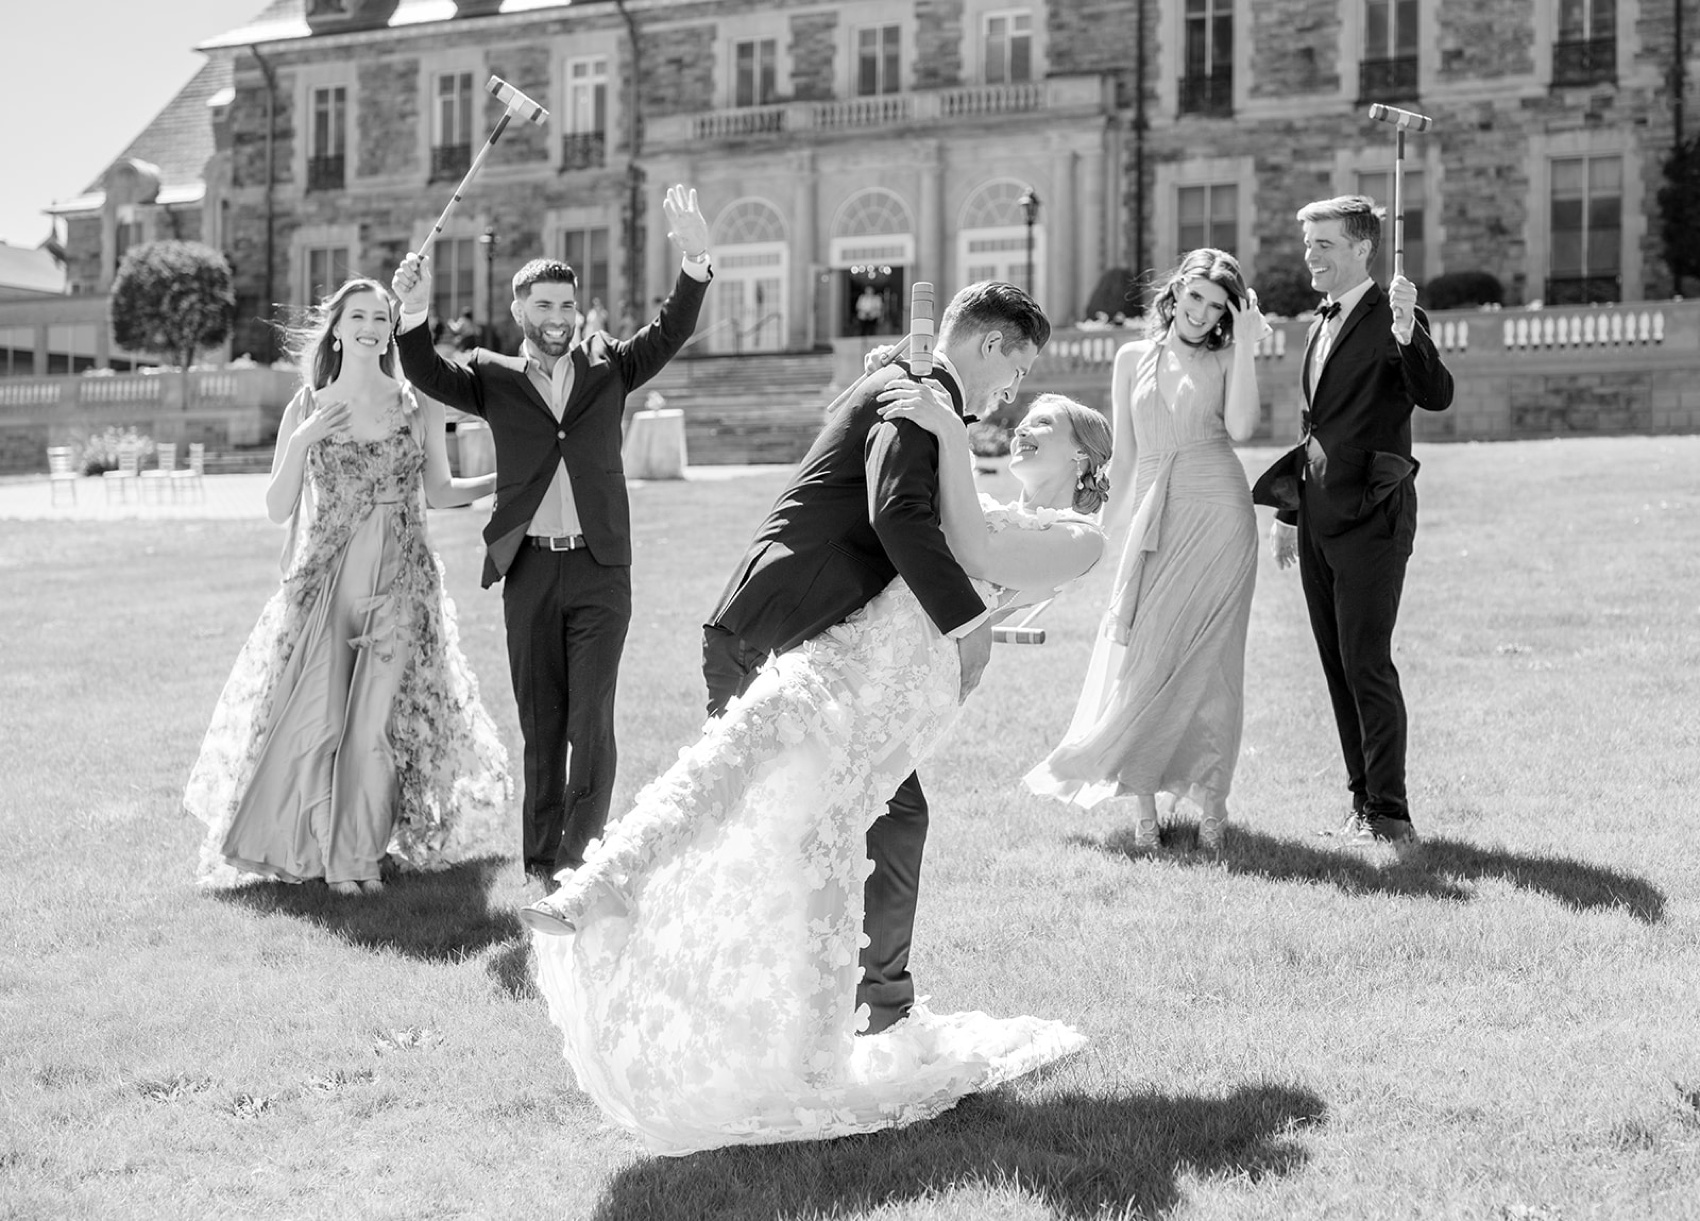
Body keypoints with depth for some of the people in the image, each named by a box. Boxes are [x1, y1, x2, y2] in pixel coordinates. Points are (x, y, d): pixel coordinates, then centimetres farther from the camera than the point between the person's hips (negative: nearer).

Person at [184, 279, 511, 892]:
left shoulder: (419, 406, 5)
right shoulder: (307, 408, 4)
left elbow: (438, 492, 14)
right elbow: (278, 508, 3)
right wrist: (301, 443, -11)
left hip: (400, 582, 0)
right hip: (326, 580, 0)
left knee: (379, 720, -3)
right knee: (317, 716, -6)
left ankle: (365, 849, 14)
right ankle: (330, 852, 10)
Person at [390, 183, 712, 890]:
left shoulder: (608, 366, 9)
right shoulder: (494, 378, 7)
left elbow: (671, 332, -2)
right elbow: (429, 377, -7)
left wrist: (694, 263, -20)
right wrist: (414, 315, -26)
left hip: (600, 571, -1)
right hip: (529, 572, 1)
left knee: (589, 720, -6)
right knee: (540, 725, 8)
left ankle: (576, 859, 0)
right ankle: (543, 864, 15)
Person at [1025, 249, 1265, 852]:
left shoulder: (1226, 359, 8)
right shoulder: (1133, 358, 13)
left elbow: (1239, 427, -10)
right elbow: (1124, 453, 15)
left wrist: (1245, 345, -7)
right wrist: (1107, 524, 13)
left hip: (1217, 513, -2)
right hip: (1153, 518, 2)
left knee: (1207, 655, -2)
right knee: (1143, 653, -3)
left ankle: (1211, 801, 5)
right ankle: (1145, 806, 1)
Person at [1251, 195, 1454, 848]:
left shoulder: (1390, 319, -9)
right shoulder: (1324, 321, 16)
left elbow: (1436, 397, -25)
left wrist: (1406, 332, -40)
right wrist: (1287, 509, 21)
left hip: (1369, 516, -8)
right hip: (1319, 517, 8)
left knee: (1367, 665, -8)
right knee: (1338, 665, 11)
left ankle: (1390, 816, -1)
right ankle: (1363, 802, 19)